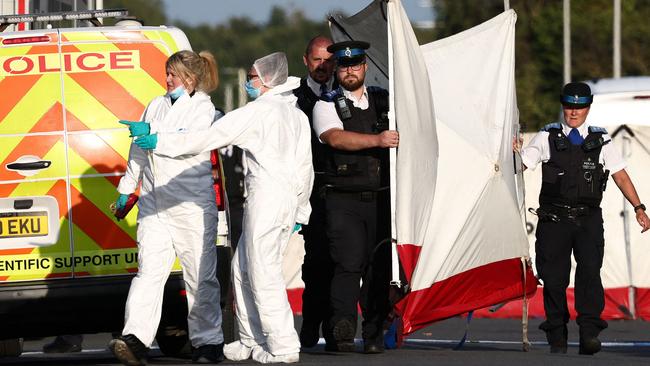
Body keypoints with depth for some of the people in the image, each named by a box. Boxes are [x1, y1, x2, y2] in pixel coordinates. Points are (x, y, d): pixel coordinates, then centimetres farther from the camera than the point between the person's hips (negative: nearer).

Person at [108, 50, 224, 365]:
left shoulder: (203, 109, -1)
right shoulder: (156, 106, 18)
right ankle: (136, 340, -20)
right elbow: (139, 151, 25)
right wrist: (126, 189, 24)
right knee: (149, 269, -8)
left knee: (200, 276, 2)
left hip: (192, 206, -4)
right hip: (153, 204, 4)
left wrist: (150, 133, -25)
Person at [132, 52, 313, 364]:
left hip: (266, 197, -9)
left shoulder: (257, 112, -10)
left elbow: (208, 138, -12)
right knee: (243, 269, 15)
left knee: (264, 274, -4)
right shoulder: (296, 114, 16)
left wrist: (161, 142, -7)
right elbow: (305, 168, 20)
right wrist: (300, 212, 29)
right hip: (289, 199, 9)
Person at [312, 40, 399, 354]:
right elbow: (336, 138, -15)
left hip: (380, 198, 4)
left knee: (379, 267, 3)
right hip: (344, 201, -4)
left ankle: (374, 335, 8)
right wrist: (377, 140, -25)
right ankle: (341, 331, -21)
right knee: (348, 263, -16)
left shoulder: (384, 101, 15)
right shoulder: (327, 106, 4)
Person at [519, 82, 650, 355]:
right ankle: (557, 338, 10)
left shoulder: (601, 141, 11)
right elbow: (520, 165, 3)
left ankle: (589, 334, -21)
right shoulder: (547, 138, 8)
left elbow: (620, 176, 10)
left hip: (588, 220, 0)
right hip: (554, 219, 0)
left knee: (590, 270, -17)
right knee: (553, 276, 0)